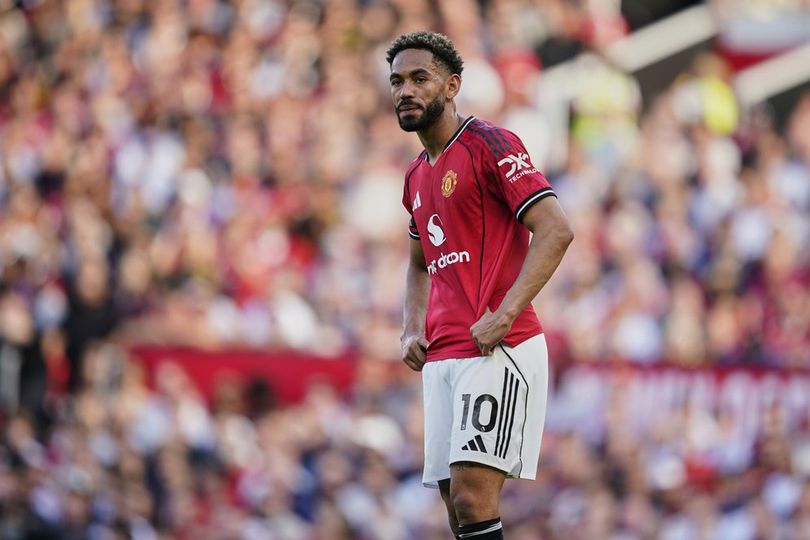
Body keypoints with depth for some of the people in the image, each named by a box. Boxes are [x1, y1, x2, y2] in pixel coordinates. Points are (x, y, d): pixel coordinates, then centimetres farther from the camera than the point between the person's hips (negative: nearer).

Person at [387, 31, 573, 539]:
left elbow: (555, 230, -15)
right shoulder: (417, 177, 20)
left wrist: (504, 315, -21)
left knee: (472, 497, -18)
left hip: (497, 350, -8)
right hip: (441, 358, 8)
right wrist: (414, 332, 16)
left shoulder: (489, 144, -6)